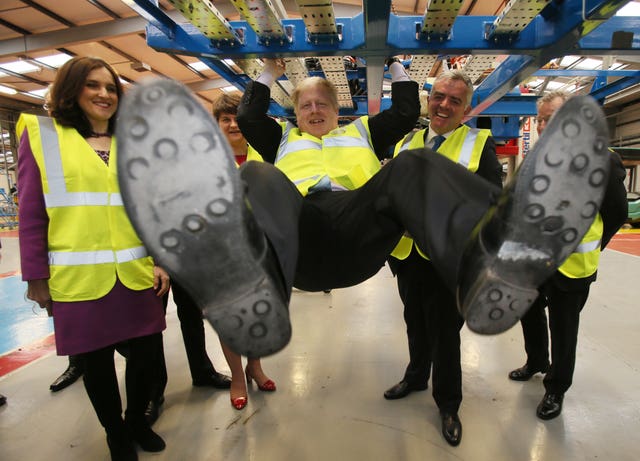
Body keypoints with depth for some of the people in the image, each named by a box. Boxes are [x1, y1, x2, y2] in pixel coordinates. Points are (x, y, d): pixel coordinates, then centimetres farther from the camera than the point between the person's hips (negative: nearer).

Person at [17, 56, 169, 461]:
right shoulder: (41, 135, 3)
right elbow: (31, 213, 0)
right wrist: (36, 276, -2)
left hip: (137, 272, 3)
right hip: (79, 277, -2)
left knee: (147, 352, 10)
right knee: (97, 362, 11)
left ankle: (138, 420, 38)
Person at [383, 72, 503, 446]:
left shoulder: (480, 144, -6)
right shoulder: (406, 143, 7)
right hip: (407, 256, 4)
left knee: (445, 333, 11)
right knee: (416, 325, 22)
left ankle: (448, 404, 32)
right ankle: (416, 376, 47)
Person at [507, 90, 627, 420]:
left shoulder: (601, 161, -14)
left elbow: (616, 214, -5)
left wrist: (588, 248, 1)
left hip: (570, 266, -6)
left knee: (562, 330, 9)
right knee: (530, 314, 21)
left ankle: (556, 388, 30)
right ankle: (536, 362, 47)